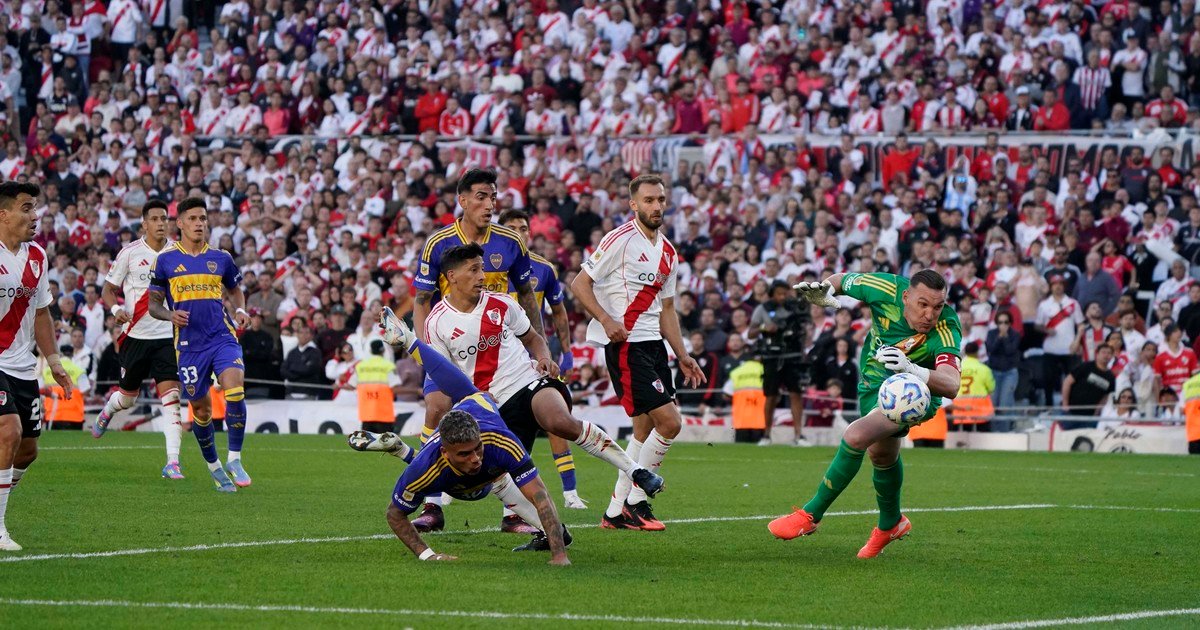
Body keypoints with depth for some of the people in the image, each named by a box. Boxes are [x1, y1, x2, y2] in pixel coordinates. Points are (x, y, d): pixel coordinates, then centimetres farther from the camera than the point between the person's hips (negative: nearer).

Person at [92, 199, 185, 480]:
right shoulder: (130, 253, -4)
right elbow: (108, 290, 1)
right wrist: (116, 309, -19)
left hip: (167, 335, 1)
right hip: (135, 335, -1)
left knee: (171, 396, -13)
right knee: (128, 396, 13)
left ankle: (172, 462, -15)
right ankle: (108, 408, 51)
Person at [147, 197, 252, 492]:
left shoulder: (221, 258, 8)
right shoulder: (165, 260, 2)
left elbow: (235, 290, 23)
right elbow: (153, 304, 6)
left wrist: (241, 311, 2)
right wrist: (169, 315, -16)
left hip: (223, 337, 0)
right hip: (189, 344, 0)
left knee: (235, 390, -23)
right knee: (201, 408, 5)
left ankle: (234, 460, -12)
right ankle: (214, 466, 26)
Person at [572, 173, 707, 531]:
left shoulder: (668, 253, 16)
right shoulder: (620, 240, -9)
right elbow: (580, 285, -10)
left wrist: (682, 356, 20)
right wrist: (606, 320, -23)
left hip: (652, 343, 9)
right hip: (625, 344, -9)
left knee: (645, 429, 9)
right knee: (669, 421, -14)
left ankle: (616, 512, 16)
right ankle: (635, 503, -3)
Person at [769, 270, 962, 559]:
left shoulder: (946, 331, -35)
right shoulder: (887, 289, -25)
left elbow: (951, 385, -49)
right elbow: (844, 280, -4)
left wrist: (912, 369, -65)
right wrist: (823, 289, -26)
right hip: (874, 384, 6)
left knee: (856, 437, -27)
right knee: (881, 455, 25)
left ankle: (811, 515, -11)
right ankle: (891, 524, 53)